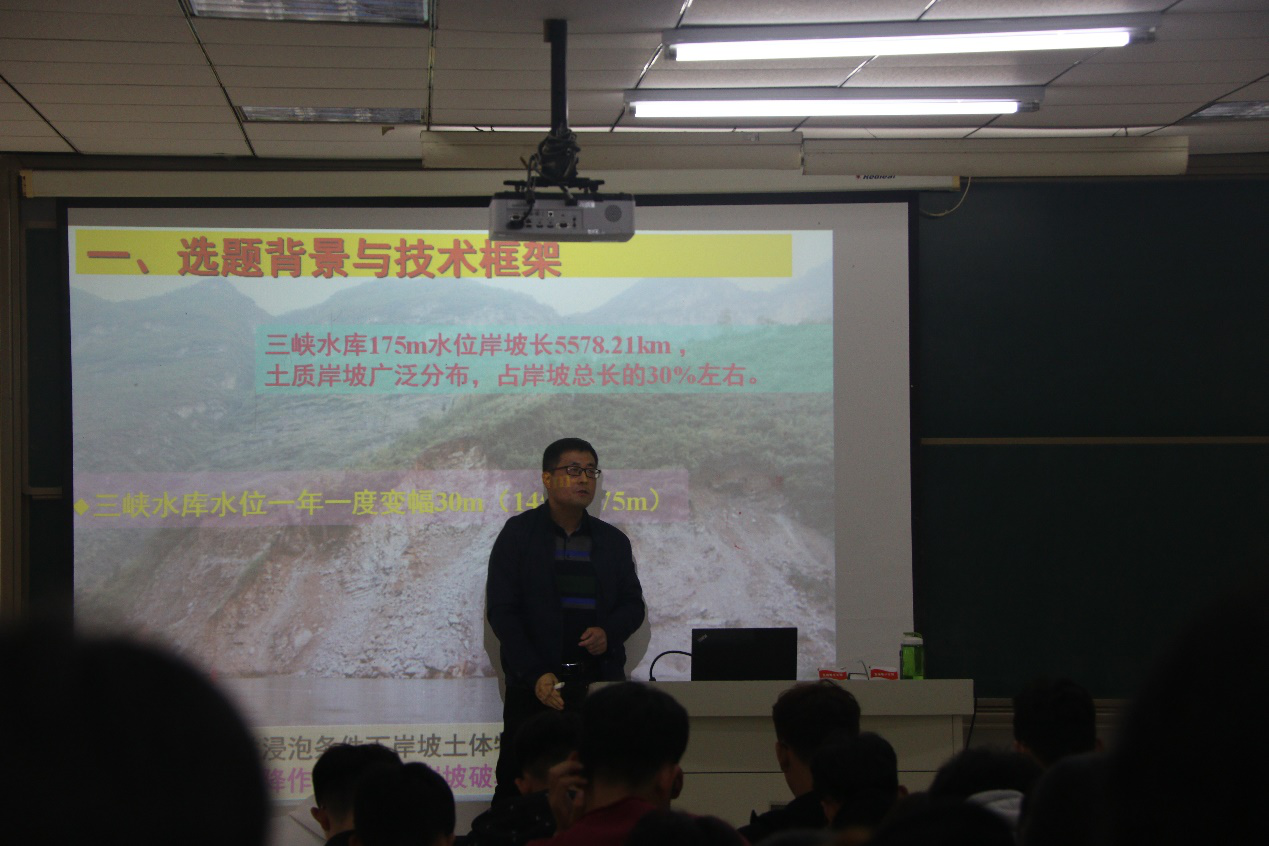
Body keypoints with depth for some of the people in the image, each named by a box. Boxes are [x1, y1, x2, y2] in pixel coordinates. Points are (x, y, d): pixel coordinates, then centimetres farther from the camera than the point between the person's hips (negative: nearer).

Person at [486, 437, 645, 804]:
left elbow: (633, 604, 19)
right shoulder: (519, 534, 4)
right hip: (533, 687, -2)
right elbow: (501, 610, -1)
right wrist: (535, 675, -12)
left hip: (600, 681, 2)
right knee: (518, 785, -6)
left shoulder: (613, 540, 15)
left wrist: (609, 632, -5)